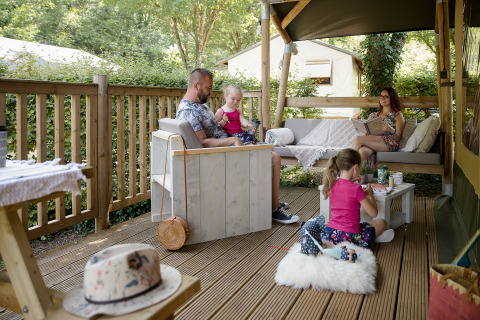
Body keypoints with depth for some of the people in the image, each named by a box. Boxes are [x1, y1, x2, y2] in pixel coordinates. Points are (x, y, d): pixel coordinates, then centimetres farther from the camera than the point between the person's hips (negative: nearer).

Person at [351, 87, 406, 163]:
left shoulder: (397, 115, 13)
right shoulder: (373, 115, 25)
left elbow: (398, 138, 3)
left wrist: (391, 130, -19)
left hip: (389, 143, -4)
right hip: (372, 142, 4)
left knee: (357, 139, -27)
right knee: (362, 151, -36)